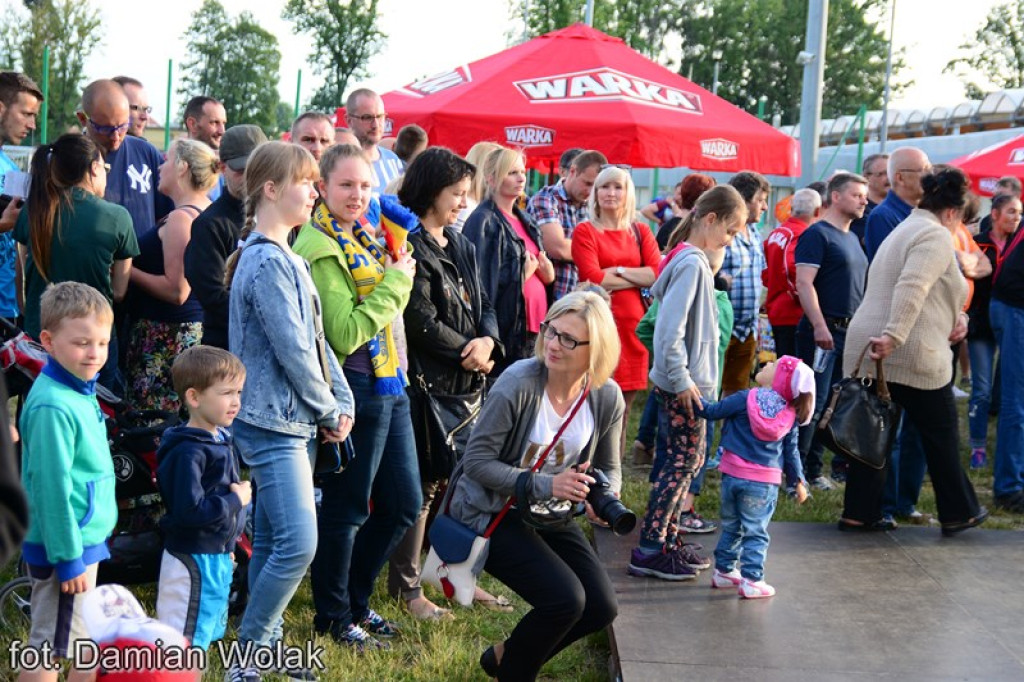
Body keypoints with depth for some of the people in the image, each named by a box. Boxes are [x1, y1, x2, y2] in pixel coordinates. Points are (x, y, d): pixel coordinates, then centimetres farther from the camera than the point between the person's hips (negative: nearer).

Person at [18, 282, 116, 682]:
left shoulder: (81, 390, 6)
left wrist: (84, 549, 19)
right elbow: (52, 488, -23)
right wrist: (68, 558, -20)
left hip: (87, 540, 9)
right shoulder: (53, 406, -23)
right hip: (65, 547, -9)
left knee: (83, 648, 21)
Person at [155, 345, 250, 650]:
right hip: (193, 561, -10)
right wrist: (235, 500, -19)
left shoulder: (220, 439, 8)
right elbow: (189, 511, -29)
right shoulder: (189, 452, -22)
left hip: (217, 557, 10)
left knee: (206, 634, 21)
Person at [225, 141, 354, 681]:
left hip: (293, 421, 10)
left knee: (271, 541, 14)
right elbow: (292, 350, -19)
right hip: (272, 422, -10)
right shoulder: (267, 262, -16)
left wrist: (342, 401, 5)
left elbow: (315, 338, 15)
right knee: (298, 544, -12)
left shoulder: (285, 258, 15)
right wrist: (329, 412, -7)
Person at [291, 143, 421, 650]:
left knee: (403, 504, 16)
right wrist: (395, 282, -16)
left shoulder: (361, 238, 13)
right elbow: (344, 334, -22)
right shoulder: (320, 248, -14)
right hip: (354, 390, -9)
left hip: (389, 385, 9)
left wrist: (398, 278, 3)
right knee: (345, 509, 4)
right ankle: (333, 617, 22)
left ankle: (355, 599, 32)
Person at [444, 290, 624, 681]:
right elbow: (476, 461, -21)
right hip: (491, 513, -6)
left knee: (601, 608, 2)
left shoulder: (607, 399, -9)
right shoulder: (518, 384, -24)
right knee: (565, 599, -21)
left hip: (549, 515, 6)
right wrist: (544, 485, -30)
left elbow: (608, 469, 4)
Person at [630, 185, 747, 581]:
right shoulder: (691, 263, -18)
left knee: (687, 459, 15)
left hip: (689, 382, 10)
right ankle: (648, 551, 2)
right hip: (682, 384, -10)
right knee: (684, 460, -4)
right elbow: (669, 330, -25)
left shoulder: (693, 259, 12)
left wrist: (687, 378, 16)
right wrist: (681, 379, -19)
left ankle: (665, 538, 24)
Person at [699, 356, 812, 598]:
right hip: (764, 482, 0)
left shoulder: (745, 399, -8)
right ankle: (752, 580, 1)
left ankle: (724, 571, 26)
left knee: (730, 526, 16)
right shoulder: (790, 415, 0)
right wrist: (799, 481, 17)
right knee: (755, 532, 4)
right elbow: (791, 450, 6)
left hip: (732, 475, 1)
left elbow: (712, 411, -1)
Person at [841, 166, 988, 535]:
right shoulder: (936, 235, -8)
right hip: (912, 354, -8)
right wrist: (893, 337, -30)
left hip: (870, 351, 8)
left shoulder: (903, 231, 23)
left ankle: (858, 513, 9)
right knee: (941, 434, 7)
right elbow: (911, 288, -24)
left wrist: (954, 317, 18)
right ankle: (958, 513, 18)